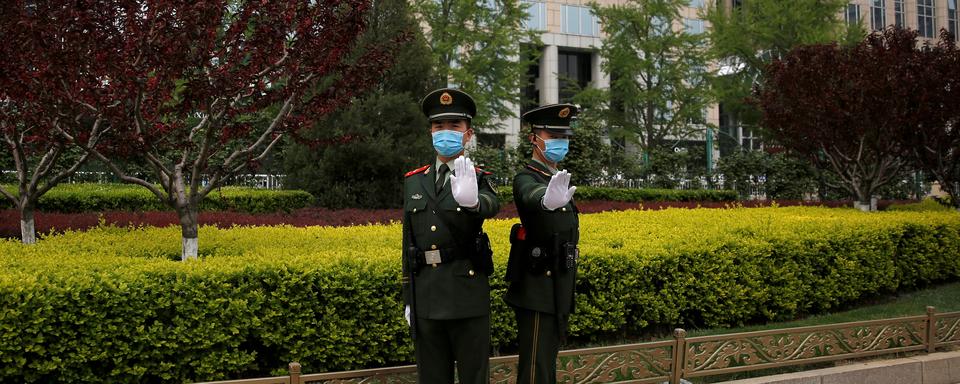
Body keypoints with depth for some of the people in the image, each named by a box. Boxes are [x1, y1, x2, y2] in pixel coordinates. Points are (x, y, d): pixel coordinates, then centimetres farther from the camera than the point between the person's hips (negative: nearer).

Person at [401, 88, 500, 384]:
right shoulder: (413, 182, 10)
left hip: (467, 295, -3)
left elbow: (491, 206, -26)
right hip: (426, 296, 3)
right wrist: (408, 298, 11)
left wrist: (472, 201, -51)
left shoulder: (478, 179, 0)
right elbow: (408, 242, 14)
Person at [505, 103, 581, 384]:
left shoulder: (556, 180, 16)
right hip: (539, 293, -9)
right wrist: (548, 201, -62)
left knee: (548, 361, 15)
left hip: (557, 292, 9)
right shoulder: (527, 179, -14)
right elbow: (532, 196, -39)